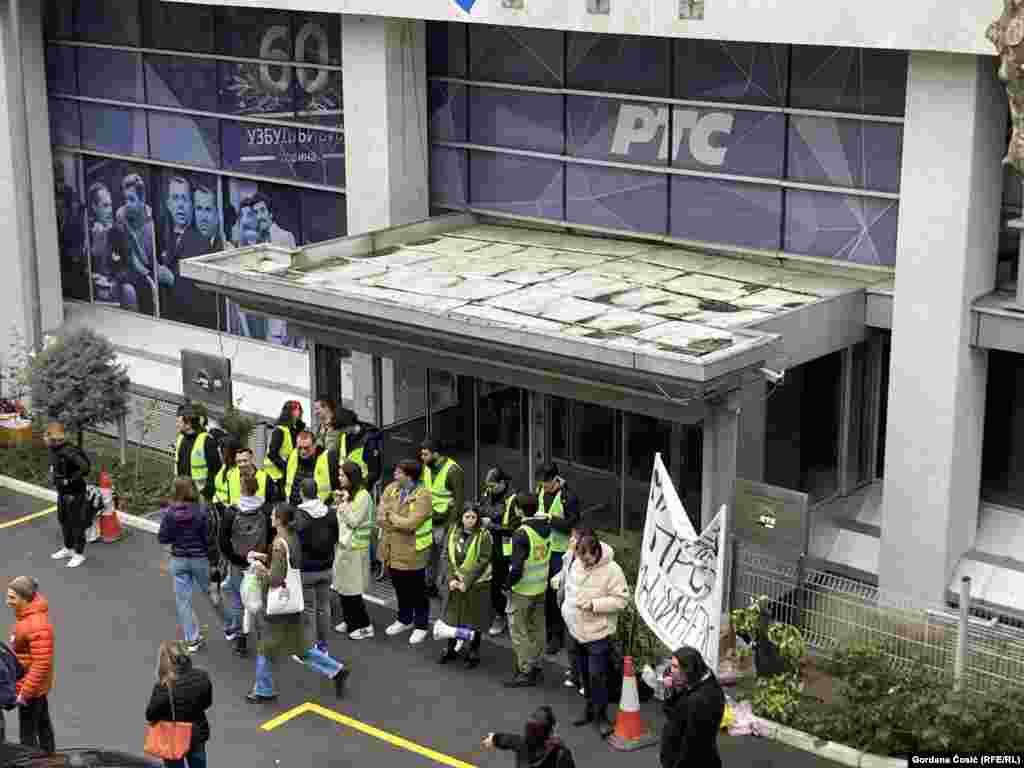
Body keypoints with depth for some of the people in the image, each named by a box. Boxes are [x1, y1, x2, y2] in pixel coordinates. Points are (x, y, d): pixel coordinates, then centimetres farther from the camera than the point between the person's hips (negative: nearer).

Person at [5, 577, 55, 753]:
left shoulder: (37, 625, -31)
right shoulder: (27, 614, 0)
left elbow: (41, 664, -31)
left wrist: (25, 692, -25)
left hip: (31, 687, -10)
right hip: (39, 686, 10)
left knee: (27, 735, 0)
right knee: (43, 725, 24)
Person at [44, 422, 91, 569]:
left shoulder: (68, 452, -28)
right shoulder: (54, 450, 1)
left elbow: (84, 466, -38)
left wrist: (71, 480, -28)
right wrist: (56, 480, 12)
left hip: (74, 493, -9)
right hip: (62, 493, 9)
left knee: (76, 523, 2)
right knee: (64, 521, 21)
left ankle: (79, 554, 13)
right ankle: (68, 548, 37)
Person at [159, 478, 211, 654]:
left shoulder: (170, 513, -12)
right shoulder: (200, 511, -15)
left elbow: (163, 538, -8)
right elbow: (208, 536, -12)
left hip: (179, 560, 1)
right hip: (199, 558, 0)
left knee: (183, 599, 7)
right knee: (207, 592, 21)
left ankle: (192, 639, 7)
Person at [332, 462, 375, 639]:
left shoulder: (363, 496, -15)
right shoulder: (345, 493, 10)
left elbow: (353, 521, -19)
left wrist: (345, 503, -18)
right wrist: (337, 503, 0)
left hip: (356, 547, -8)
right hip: (343, 544, 8)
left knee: (352, 587, -5)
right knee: (342, 585, 12)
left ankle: (364, 625, 3)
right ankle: (349, 620, 23)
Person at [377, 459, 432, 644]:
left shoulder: (422, 496, -20)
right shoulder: (391, 489, 0)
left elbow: (410, 524, -27)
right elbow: (381, 518, -4)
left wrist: (391, 516, -14)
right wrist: (401, 523, -19)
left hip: (412, 551, -6)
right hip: (392, 549, 6)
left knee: (417, 591, 8)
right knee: (400, 587, 21)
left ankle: (420, 626, 23)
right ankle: (404, 620, 39)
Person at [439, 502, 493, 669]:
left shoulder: (484, 535, -12)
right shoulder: (454, 532, 1)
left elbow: (482, 562, -15)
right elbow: (450, 558, 3)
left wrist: (467, 583, -18)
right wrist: (451, 579, -10)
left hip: (477, 584, -4)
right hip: (456, 583, 4)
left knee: (475, 619, 6)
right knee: (453, 616, 13)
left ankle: (473, 653, 20)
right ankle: (450, 649, 30)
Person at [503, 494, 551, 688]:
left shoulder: (522, 535, -22)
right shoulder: (546, 529, 0)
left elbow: (517, 566, -24)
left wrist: (509, 583, -8)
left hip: (523, 590, -7)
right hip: (541, 588, 7)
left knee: (519, 631, 3)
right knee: (537, 629, 17)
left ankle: (526, 672, 6)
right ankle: (535, 666, 26)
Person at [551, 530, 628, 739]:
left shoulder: (611, 570, -20)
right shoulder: (573, 562, -2)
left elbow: (621, 600, -18)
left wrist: (595, 604, -26)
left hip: (598, 634, -6)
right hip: (575, 630, 6)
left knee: (597, 676, -4)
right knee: (583, 673, 17)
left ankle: (600, 715, 12)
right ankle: (590, 707, 34)